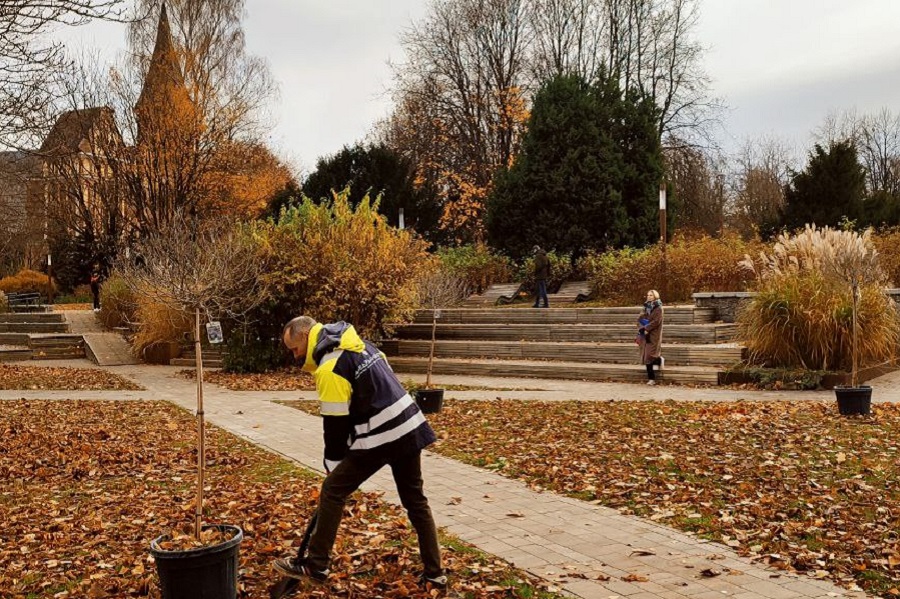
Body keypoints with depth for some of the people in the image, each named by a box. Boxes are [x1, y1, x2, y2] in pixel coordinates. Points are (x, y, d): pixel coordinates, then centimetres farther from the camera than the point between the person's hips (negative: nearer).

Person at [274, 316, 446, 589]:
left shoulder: (329, 367, -13)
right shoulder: (359, 344, 14)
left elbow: (335, 422, -9)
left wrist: (333, 466, 4)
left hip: (380, 438, -9)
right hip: (410, 427, 9)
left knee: (333, 491, 6)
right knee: (415, 500, 15)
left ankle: (315, 565, 15)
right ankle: (434, 573, 21)